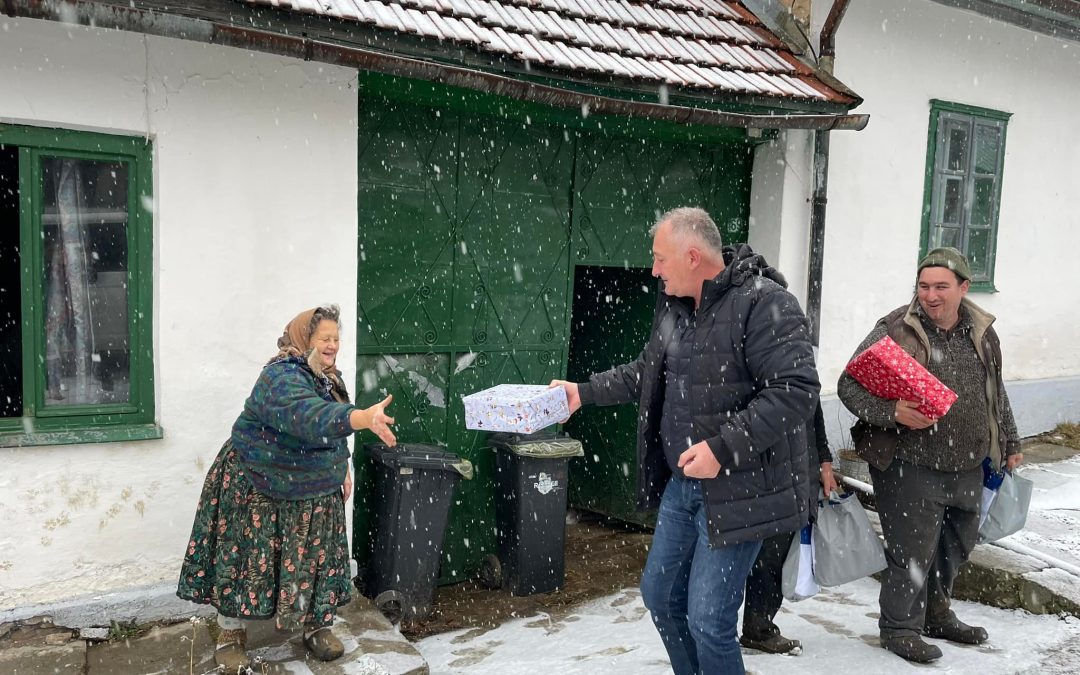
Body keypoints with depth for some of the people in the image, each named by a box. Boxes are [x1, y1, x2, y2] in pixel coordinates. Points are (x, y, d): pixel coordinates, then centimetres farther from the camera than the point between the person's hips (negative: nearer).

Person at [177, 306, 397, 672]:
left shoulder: (328, 378, 2)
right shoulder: (281, 377, -28)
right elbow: (311, 417, -48)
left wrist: (342, 467, 6)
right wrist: (365, 418, -62)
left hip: (313, 490, 7)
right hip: (258, 487, -7)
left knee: (315, 557, 10)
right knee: (246, 558, 3)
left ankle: (316, 625, 27)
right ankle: (230, 634, 20)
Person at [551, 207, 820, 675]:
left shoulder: (764, 303, -18)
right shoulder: (674, 307, 8)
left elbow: (796, 390, -24)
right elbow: (646, 372, 22)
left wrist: (723, 448, -27)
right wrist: (584, 393, 16)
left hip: (737, 490, -9)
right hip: (682, 483, 9)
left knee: (708, 620, -5)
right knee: (660, 594, 19)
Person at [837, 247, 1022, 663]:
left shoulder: (982, 332, 6)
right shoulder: (895, 332, -13)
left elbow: (996, 395, 20)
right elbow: (850, 385, -14)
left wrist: (1009, 445, 26)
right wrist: (893, 412, -28)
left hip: (967, 468, 7)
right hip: (909, 468, -6)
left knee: (956, 546, 19)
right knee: (912, 551, 0)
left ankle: (936, 613, 41)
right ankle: (900, 627, 20)